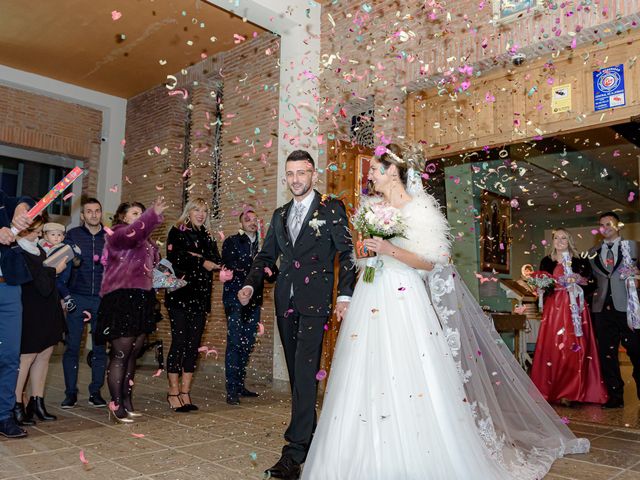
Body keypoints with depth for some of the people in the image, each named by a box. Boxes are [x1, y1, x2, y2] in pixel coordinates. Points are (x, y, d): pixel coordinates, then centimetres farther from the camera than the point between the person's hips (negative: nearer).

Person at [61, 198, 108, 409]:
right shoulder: (73, 235, 5)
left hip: (102, 299, 1)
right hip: (77, 298, -1)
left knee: (100, 347, 3)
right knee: (72, 346, 0)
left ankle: (96, 392, 13)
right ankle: (70, 393, 11)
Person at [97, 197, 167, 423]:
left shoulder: (145, 240, 20)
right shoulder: (117, 234, -5)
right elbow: (132, 233, -29)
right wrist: (154, 214, -40)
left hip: (142, 299, 8)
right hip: (121, 298, -8)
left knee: (132, 354, 11)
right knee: (120, 354, -4)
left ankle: (127, 401, 19)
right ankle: (116, 405, 3)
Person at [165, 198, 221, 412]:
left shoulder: (207, 236, 19)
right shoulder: (177, 232, 4)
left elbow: (216, 261, 4)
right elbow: (175, 258, -12)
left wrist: (195, 255, -10)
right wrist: (202, 262, -8)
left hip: (201, 296, 5)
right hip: (180, 295, -5)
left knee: (193, 344, 3)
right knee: (179, 341, -6)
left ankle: (185, 392, 9)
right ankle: (173, 391, 4)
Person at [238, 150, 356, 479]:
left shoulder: (331, 208, 0)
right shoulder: (280, 215, 17)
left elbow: (346, 253, -4)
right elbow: (266, 256, 18)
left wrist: (345, 295, -13)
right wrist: (250, 284, 2)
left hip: (314, 300, -6)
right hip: (285, 301, 6)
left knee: (305, 372, -11)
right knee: (296, 373, 11)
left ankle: (294, 452, -9)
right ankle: (309, 437, 24)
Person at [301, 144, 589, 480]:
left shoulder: (418, 209, -4)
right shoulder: (372, 209, 15)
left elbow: (433, 263, -9)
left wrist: (392, 250, -17)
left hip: (404, 300, -6)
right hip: (371, 299, 6)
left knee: (413, 384, -6)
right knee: (369, 381, 5)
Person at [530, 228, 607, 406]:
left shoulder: (581, 261, 8)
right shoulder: (546, 262, 11)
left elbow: (592, 284, 5)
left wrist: (580, 280, -13)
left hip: (575, 309, 0)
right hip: (554, 309, 1)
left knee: (575, 349, -4)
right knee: (553, 349, -4)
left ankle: (572, 392, 5)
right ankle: (552, 391, 5)